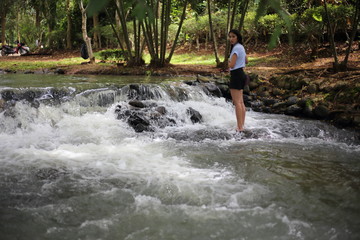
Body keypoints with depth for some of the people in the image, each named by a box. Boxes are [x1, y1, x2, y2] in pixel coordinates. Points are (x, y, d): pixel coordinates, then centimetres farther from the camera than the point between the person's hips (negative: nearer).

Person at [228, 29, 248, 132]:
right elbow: (246, 61, 28)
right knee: (241, 102, 13)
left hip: (236, 75, -10)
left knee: (237, 103, -9)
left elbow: (231, 65, -20)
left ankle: (240, 128, -10)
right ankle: (242, 125, 18)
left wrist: (229, 61, 0)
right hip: (241, 74, 10)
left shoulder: (236, 48, -16)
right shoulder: (241, 47, 14)